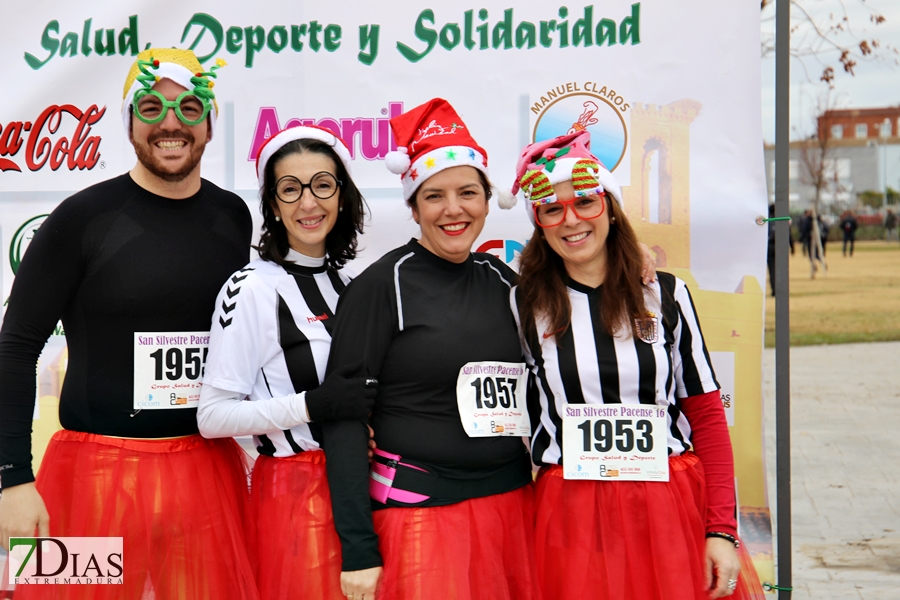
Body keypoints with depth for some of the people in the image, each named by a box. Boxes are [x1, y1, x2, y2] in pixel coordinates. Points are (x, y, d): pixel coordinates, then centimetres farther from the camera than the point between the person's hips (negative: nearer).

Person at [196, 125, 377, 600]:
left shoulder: (349, 282, 9)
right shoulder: (252, 288, -11)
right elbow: (212, 416, -14)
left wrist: (373, 411, 4)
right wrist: (311, 405, -22)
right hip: (294, 491, -6)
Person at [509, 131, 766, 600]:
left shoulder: (665, 295, 4)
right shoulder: (522, 304, 2)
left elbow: (707, 416, 4)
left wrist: (722, 530, -1)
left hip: (673, 509, 1)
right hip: (572, 519, 0)